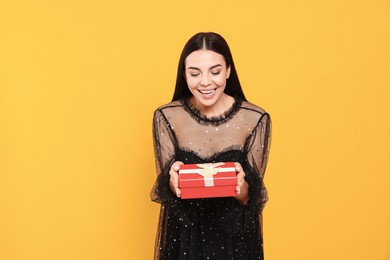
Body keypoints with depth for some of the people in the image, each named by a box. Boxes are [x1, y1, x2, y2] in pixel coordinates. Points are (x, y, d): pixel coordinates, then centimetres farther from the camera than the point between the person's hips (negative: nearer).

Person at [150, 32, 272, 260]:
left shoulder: (255, 119, -11)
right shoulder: (166, 117, -8)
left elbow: (252, 197, -8)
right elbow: (164, 189, -6)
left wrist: (240, 186, -29)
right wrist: (175, 181, -27)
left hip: (236, 237, 0)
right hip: (183, 236, 1)